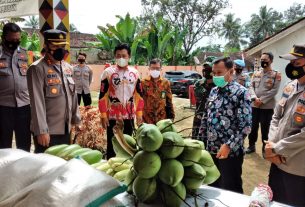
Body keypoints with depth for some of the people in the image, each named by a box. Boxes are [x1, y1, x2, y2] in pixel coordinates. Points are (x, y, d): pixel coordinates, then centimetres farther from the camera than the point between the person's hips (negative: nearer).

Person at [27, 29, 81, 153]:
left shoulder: (68, 68, 10)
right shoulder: (37, 68, -11)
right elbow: (37, 102, -16)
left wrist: (76, 119, 15)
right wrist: (41, 130, -19)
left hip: (66, 128, 7)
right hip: (48, 131, -6)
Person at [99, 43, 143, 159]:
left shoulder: (135, 73, 5)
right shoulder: (108, 72, -5)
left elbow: (139, 95, 8)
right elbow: (103, 96, -6)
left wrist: (139, 114, 5)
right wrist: (103, 115, -9)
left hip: (129, 115, 3)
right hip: (112, 116, -3)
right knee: (112, 144, 6)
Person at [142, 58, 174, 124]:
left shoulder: (165, 82, 4)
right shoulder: (144, 82, -1)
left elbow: (169, 101, 7)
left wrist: (171, 116, 6)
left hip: (162, 118, 2)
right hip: (147, 118, -1)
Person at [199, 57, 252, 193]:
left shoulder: (241, 92, -12)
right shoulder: (213, 91, 9)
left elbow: (245, 125, -17)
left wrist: (229, 146, -22)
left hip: (230, 152, -6)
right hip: (211, 149, 6)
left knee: (230, 190, 8)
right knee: (212, 186, 20)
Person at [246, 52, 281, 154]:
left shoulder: (276, 75, -3)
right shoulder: (256, 73, 10)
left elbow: (274, 90, -10)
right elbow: (251, 87, 4)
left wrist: (262, 100, -16)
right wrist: (255, 98, -13)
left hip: (267, 107, -4)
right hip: (254, 105, 4)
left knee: (265, 128, 4)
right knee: (253, 127, 12)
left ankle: (265, 148, 20)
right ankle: (251, 146, 28)